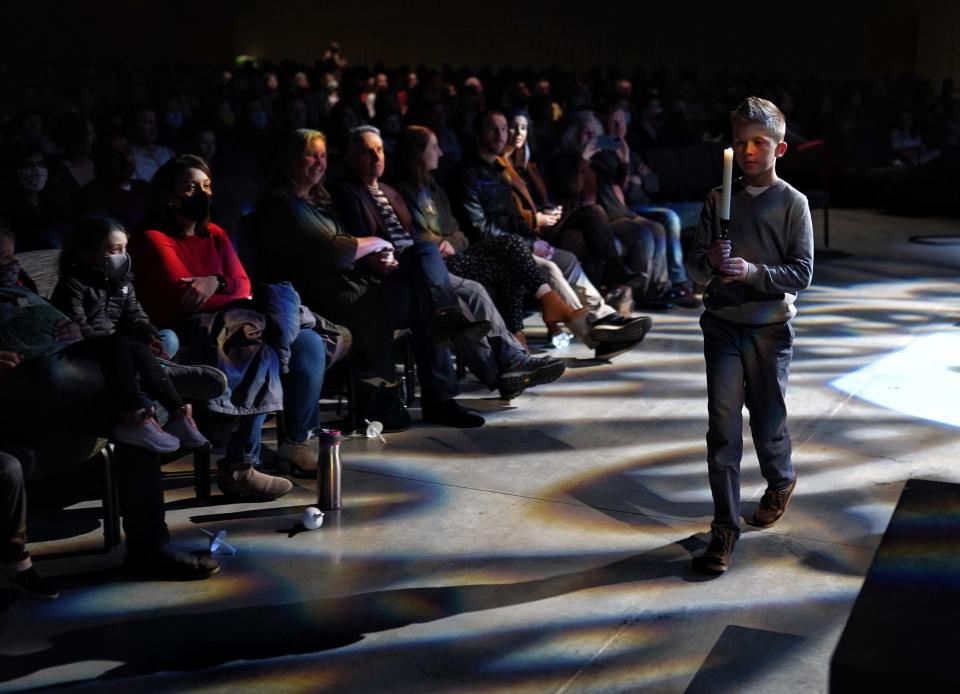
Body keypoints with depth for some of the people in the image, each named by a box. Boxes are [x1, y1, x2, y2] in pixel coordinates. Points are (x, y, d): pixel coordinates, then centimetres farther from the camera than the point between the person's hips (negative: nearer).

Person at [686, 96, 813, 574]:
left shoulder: (793, 203, -3)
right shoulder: (718, 199, 3)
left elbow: (802, 274, -8)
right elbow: (694, 266, 3)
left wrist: (753, 271, -21)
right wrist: (710, 262, -19)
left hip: (770, 328, -1)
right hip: (722, 324, 2)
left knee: (767, 422, 11)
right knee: (722, 427, -2)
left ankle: (780, 482, 42)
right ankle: (725, 527, 4)